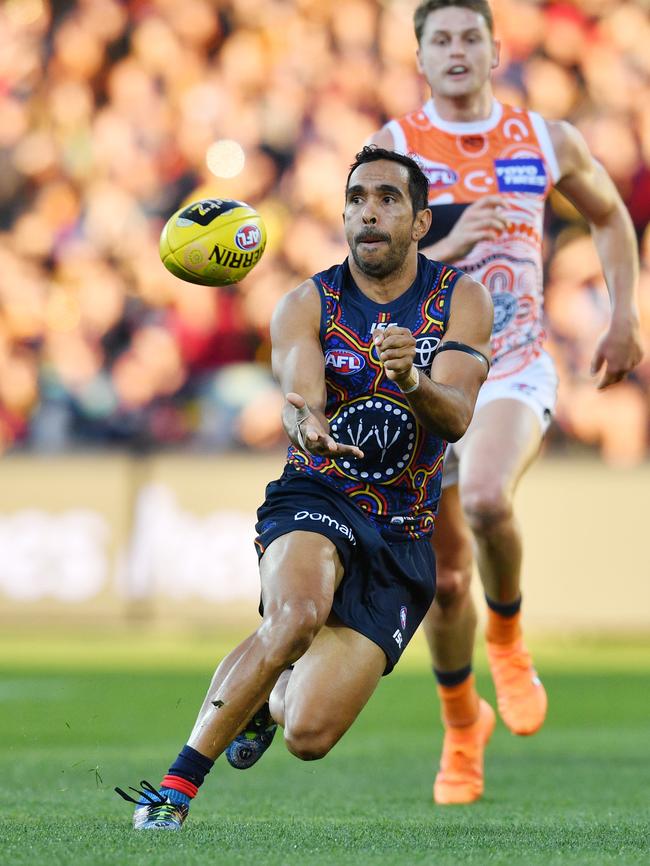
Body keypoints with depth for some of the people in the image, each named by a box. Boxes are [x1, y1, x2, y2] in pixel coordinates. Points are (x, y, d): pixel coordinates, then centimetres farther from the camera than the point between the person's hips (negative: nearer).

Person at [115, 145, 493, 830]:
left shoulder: (461, 299, -1)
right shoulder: (307, 304, -2)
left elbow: (455, 417, -16)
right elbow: (299, 395, -21)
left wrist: (411, 380, -39)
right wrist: (305, 424, -46)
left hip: (403, 538, 1)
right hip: (314, 499, -1)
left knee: (308, 735, -10)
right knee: (298, 614, -38)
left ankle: (270, 692, 29)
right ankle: (177, 784, -26)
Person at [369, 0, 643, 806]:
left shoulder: (547, 141, 3)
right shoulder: (392, 147, -3)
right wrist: (447, 247, -26)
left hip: (514, 369, -1)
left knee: (485, 498, -32)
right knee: (443, 581, 4)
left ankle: (508, 636, -3)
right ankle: (462, 726, 29)